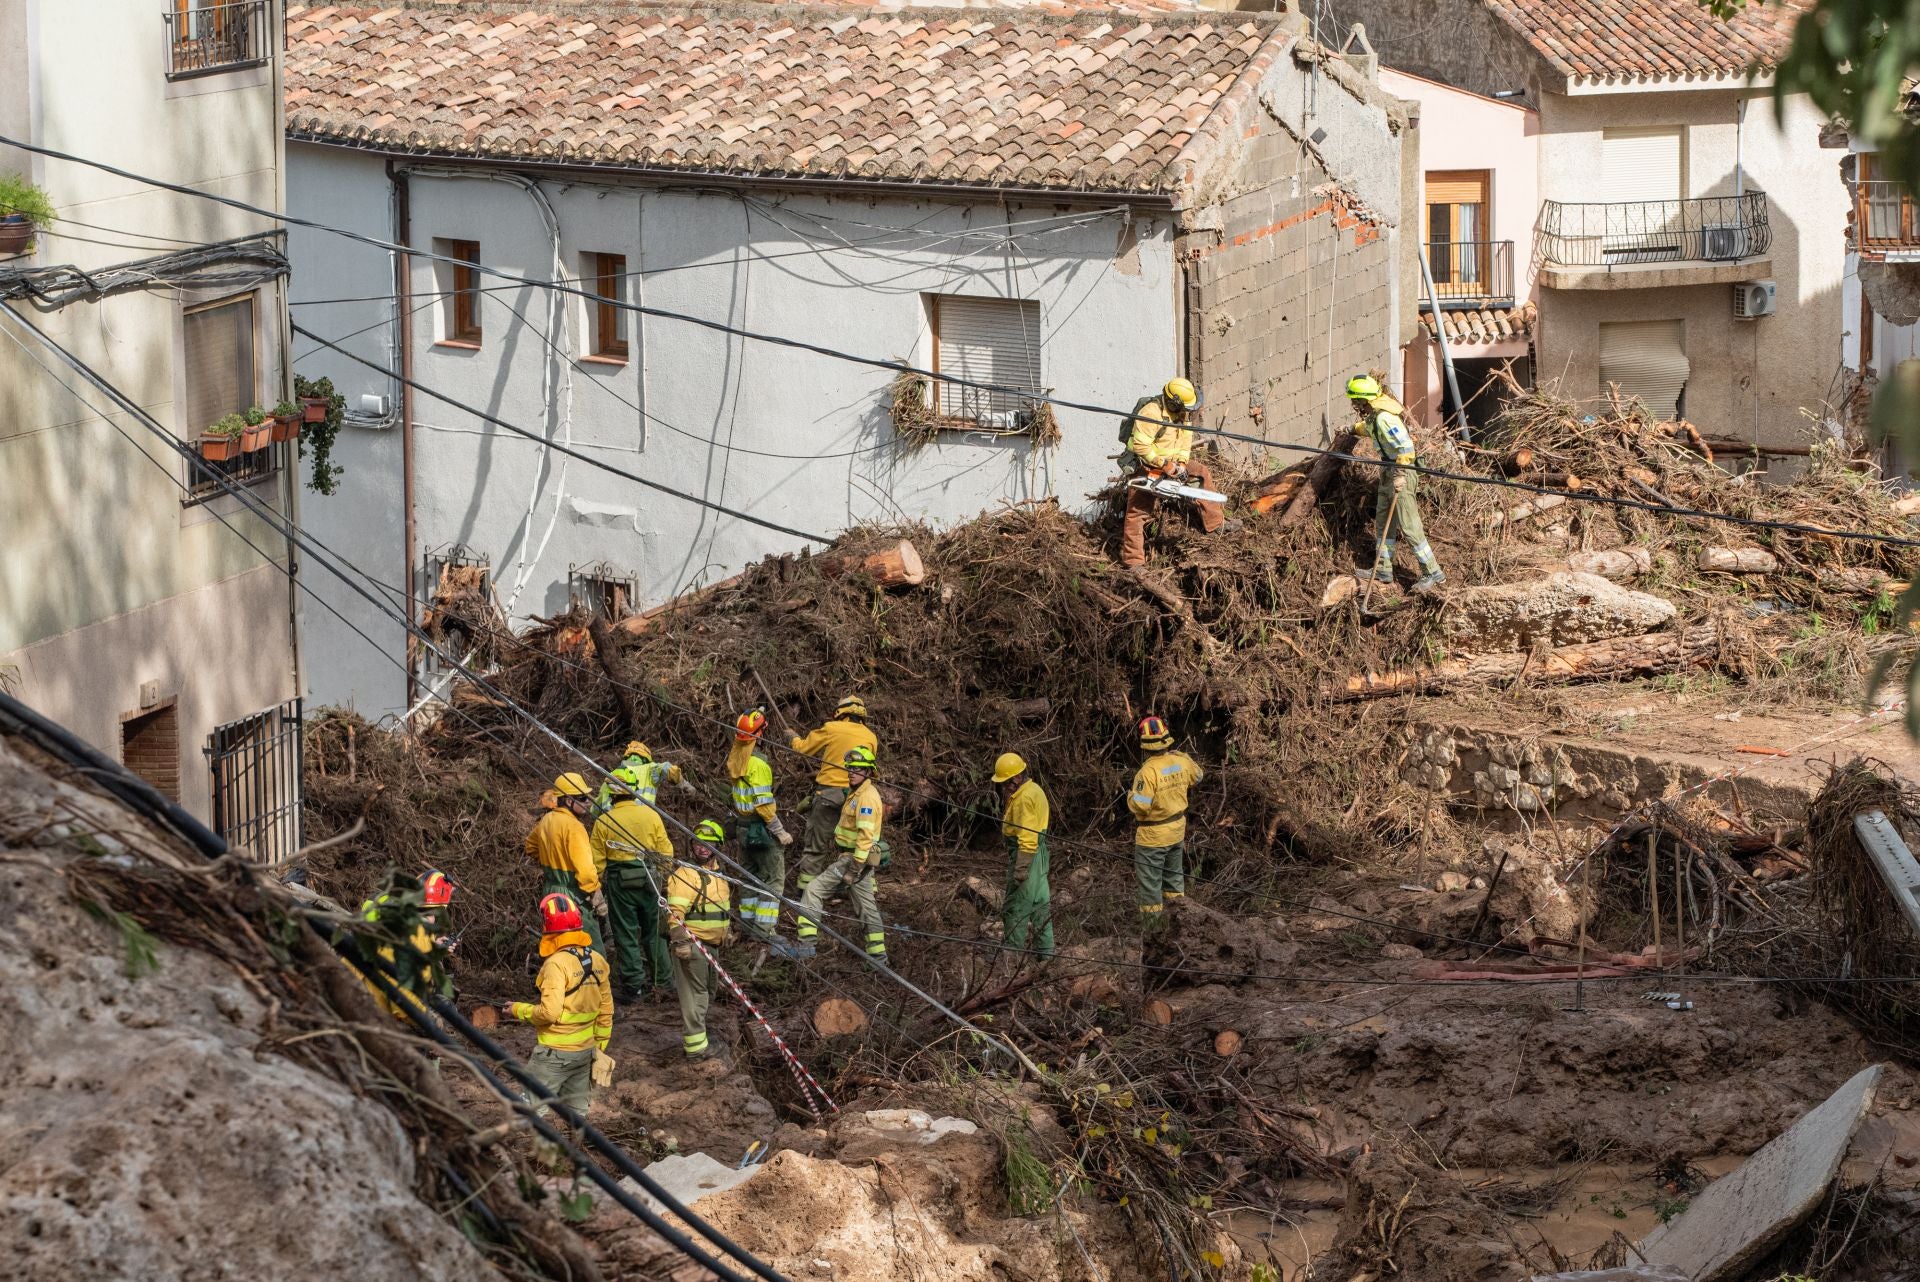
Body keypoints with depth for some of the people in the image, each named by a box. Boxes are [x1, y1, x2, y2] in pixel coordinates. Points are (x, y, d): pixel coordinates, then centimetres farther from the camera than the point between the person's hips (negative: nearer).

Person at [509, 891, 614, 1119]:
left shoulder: (557, 964, -19)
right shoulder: (596, 960, 4)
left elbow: (549, 1013, -23)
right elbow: (606, 1009, 10)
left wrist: (519, 1010, -7)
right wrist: (600, 1044, 20)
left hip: (555, 1052, -7)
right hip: (586, 1050, 7)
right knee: (575, 1111, 14)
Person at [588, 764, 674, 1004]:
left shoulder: (603, 822, -8)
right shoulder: (651, 816, -5)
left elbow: (596, 860, -4)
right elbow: (665, 851, 0)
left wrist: (596, 886, 8)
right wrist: (661, 875, 15)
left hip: (619, 882, -2)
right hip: (648, 880, 2)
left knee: (625, 934, 5)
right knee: (654, 930, 17)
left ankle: (633, 985, 7)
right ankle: (662, 978, 26)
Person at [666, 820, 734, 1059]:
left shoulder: (717, 873, 14)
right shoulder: (685, 873, -14)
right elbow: (675, 910, -23)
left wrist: (725, 933, 35)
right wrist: (679, 939, -33)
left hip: (711, 942, 9)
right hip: (690, 943, -9)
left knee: (706, 992, 19)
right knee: (694, 993, -8)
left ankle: (690, 1036, 32)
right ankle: (695, 1046, -5)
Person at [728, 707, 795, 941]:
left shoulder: (735, 758, 3)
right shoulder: (757, 763, -22)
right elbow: (763, 803, -22)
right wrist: (780, 831, -16)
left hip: (743, 824, 9)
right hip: (760, 827, -9)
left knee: (754, 872, 21)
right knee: (774, 877, -3)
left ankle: (748, 917, 26)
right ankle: (765, 926, -6)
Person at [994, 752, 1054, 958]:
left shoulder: (1024, 798, -19)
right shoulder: (1033, 790, 13)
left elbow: (1027, 837, -23)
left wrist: (1021, 868, -24)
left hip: (1027, 853, -11)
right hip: (1039, 852, 11)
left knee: (1016, 905, -5)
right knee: (1040, 902, 13)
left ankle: (1013, 950, -3)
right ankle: (1045, 949, 17)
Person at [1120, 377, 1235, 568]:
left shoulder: (1183, 413, -4)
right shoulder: (1152, 413, -29)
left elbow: (1185, 440, 4)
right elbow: (1141, 445, -30)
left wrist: (1182, 463, -11)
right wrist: (1164, 465, -26)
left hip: (1170, 460, 8)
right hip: (1146, 465, -8)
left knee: (1202, 473, 8)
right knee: (1138, 510, -9)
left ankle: (1215, 523, 16)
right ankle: (1133, 561, -8)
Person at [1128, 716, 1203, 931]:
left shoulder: (1148, 772, -29)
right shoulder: (1181, 761, -9)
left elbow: (1139, 807, -28)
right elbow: (1197, 776, 13)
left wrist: (1131, 795, -8)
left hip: (1152, 836, -6)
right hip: (1177, 830, 6)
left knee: (1149, 881, 8)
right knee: (1174, 873, 23)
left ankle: (1151, 925, 15)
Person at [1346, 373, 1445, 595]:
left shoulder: (1384, 418, -22)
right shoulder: (1375, 414, 11)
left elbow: (1404, 445, -29)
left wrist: (1400, 475, -29)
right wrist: (1355, 428, 58)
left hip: (1400, 475, -10)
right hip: (1388, 474, 10)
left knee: (1409, 527, -9)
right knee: (1382, 524, 15)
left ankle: (1433, 573, -5)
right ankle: (1383, 570, 21)